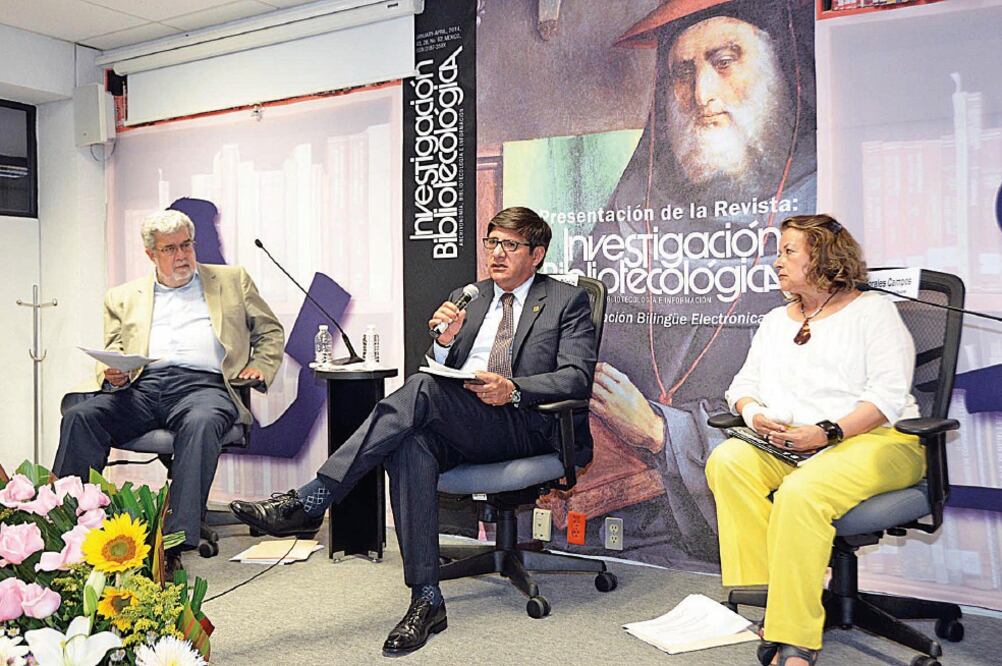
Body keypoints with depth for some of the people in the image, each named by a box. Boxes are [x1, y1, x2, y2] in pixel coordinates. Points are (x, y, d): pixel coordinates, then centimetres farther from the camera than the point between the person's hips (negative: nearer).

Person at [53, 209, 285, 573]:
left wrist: (260, 366, 6)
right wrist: (111, 375, -3)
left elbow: (271, 331, 25)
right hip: (141, 388, 3)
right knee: (79, 416, -28)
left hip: (203, 384, -2)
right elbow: (110, 355, 21)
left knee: (200, 423, -38)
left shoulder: (232, 280, 23)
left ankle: (174, 545, -41)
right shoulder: (123, 296, 26)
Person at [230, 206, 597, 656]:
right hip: (456, 427, 5)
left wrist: (513, 389, -18)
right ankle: (426, 601, -29)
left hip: (524, 425, -4)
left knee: (422, 389, -30)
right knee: (411, 444, -32)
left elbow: (578, 378, -2)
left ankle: (308, 502, -30)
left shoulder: (567, 302, 10)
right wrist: (446, 341, -3)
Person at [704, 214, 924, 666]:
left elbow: (889, 394, -8)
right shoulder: (776, 320, 24)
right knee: (727, 460, -26)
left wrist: (828, 433, -21)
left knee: (802, 492, -36)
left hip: (877, 439, -5)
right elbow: (744, 384, 19)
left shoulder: (873, 310, 4)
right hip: (787, 443, 6)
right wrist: (753, 412, -6)